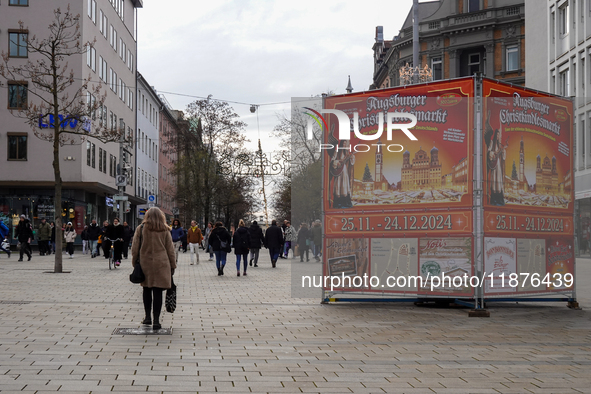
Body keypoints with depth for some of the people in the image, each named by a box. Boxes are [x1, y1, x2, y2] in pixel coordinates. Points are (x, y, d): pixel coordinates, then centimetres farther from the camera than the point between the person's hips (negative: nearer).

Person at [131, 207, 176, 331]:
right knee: (158, 292, -1)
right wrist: (173, 266, 13)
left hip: (145, 264, 1)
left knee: (147, 290, 14)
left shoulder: (141, 229, 1)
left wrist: (135, 263, 12)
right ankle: (156, 320, -3)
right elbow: (170, 249, 6)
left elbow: (135, 248, 3)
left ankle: (148, 317, 21)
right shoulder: (165, 230, 2)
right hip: (161, 265, -1)